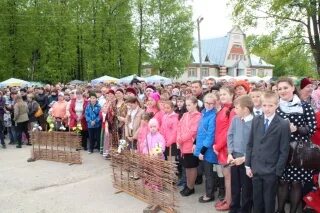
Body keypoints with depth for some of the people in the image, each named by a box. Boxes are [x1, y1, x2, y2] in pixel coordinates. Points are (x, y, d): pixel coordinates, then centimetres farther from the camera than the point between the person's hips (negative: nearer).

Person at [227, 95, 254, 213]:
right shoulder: (235, 120, 1)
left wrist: (244, 158, -15)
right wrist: (230, 153, -3)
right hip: (234, 158, 5)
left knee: (246, 188, 10)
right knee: (234, 187, 18)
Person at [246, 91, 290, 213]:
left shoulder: (283, 124, -7)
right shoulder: (255, 121, 5)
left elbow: (284, 151, -7)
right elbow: (250, 145, 7)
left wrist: (278, 171, -10)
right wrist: (248, 165, 3)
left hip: (271, 171, -3)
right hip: (255, 169, 3)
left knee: (269, 202, 10)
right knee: (256, 201, 14)